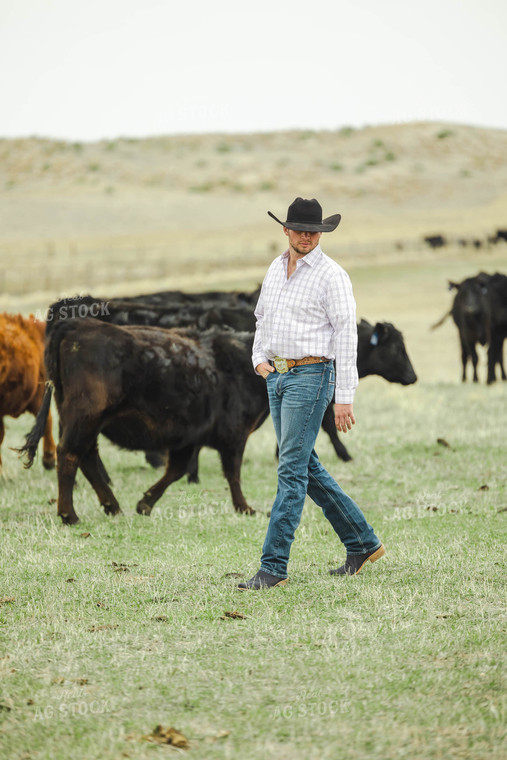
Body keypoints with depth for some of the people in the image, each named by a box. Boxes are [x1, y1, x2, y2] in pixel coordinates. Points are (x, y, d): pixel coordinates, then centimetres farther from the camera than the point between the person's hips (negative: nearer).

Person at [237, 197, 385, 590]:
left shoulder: (332, 275, -9)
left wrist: (345, 397, -15)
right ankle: (363, 543, 24)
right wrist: (259, 359, 8)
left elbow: (346, 336, -11)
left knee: (292, 470, -10)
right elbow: (262, 317, 26)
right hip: (277, 377, 8)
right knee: (307, 468, 12)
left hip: (311, 376, -8)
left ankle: (274, 567, -10)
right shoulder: (276, 269, 13)